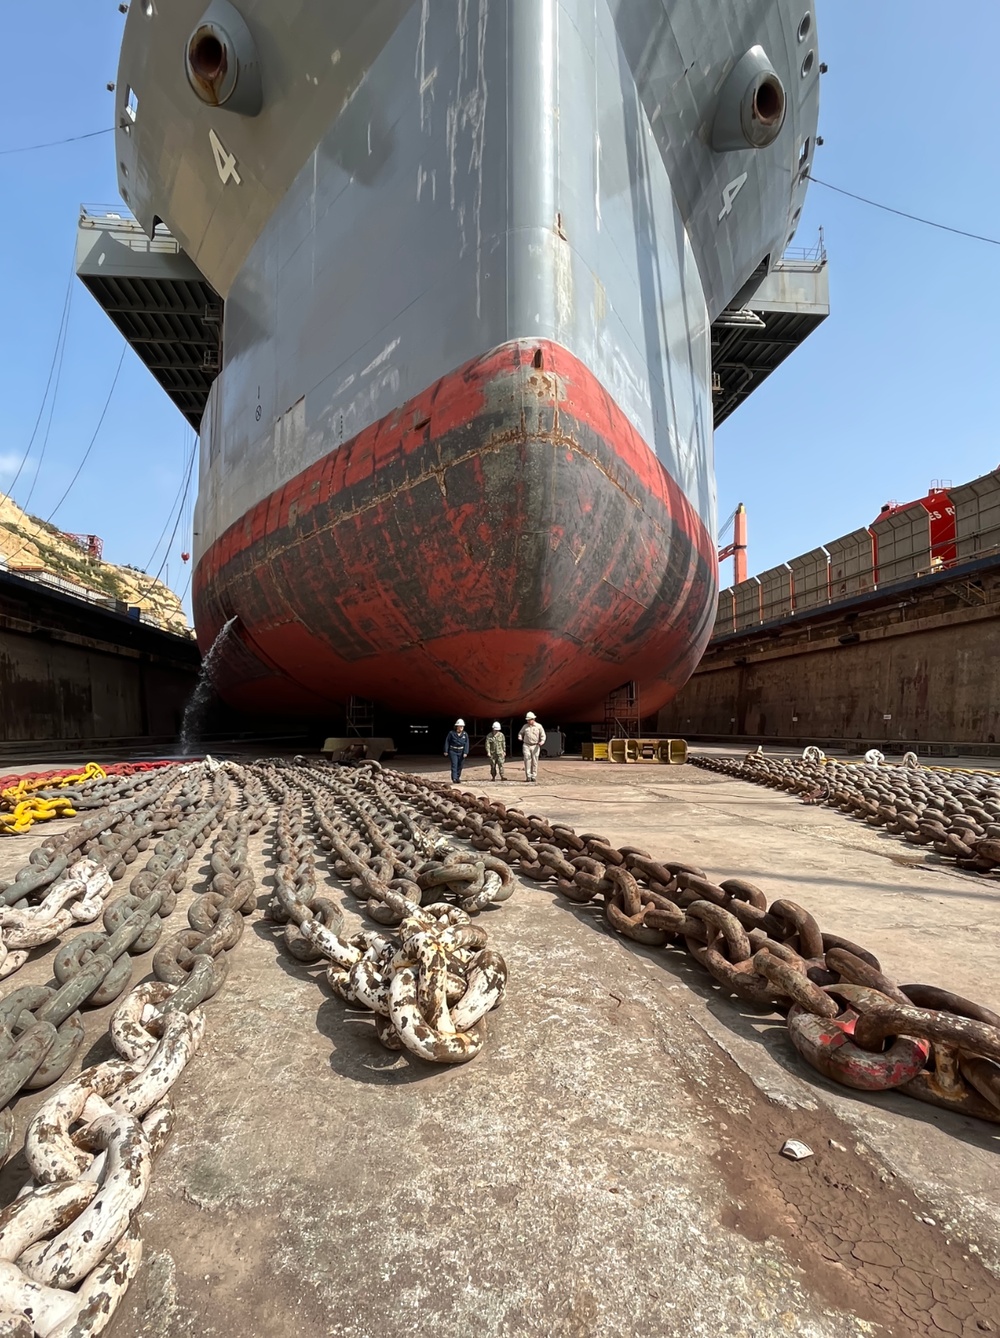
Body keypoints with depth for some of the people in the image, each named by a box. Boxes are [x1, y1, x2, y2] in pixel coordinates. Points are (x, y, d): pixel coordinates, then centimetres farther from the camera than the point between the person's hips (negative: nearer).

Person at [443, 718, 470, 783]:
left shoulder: (465, 734, 0)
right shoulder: (451, 733, -6)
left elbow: (466, 744, -4)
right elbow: (447, 742, -2)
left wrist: (465, 752, -12)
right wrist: (446, 751, -4)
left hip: (461, 752, 3)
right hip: (453, 751, -3)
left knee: (460, 766, 11)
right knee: (454, 765, -11)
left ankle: (458, 778, 26)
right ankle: (454, 779, -15)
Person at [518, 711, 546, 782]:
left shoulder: (539, 726, 2)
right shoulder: (525, 726, 7)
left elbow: (543, 736, 3)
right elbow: (521, 733, 21)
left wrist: (541, 742, -15)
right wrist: (520, 737, 1)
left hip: (535, 746, -1)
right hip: (526, 745, 1)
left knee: (534, 762, 1)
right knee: (527, 760, -7)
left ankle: (534, 777, 7)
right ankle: (528, 776, -4)